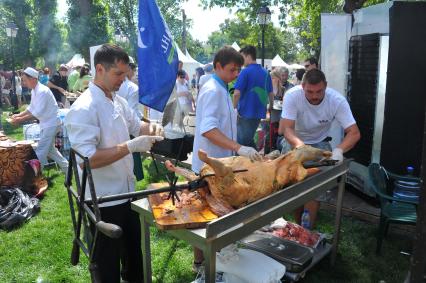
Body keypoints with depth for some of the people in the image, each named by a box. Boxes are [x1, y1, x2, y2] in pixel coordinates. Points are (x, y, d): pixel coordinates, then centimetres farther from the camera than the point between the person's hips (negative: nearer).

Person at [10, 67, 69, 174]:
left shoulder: (42, 91, -23)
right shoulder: (34, 91, 7)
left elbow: (38, 113, -26)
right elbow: (31, 107, 16)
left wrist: (20, 120, -23)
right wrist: (19, 115, 2)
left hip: (51, 124, -10)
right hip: (46, 124, 10)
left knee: (41, 151, -6)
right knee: (49, 149, 19)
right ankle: (66, 167, 31)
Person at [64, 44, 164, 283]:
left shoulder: (119, 101, 4)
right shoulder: (83, 108, -22)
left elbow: (136, 126, 18)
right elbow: (87, 159, -28)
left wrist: (151, 128, -4)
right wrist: (130, 147, -31)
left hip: (127, 191, 8)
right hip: (103, 200, -8)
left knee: (134, 249, 27)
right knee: (108, 261, 12)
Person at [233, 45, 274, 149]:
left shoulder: (245, 72, -12)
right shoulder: (265, 73, 7)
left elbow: (237, 93, -19)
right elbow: (271, 93, 13)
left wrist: (234, 108, -6)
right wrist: (271, 106, 29)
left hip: (245, 112, -7)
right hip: (259, 112, 7)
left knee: (242, 142, 3)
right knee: (249, 140, 20)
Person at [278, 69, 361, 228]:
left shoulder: (337, 100, -24)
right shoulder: (292, 96, -27)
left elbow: (354, 133, -25)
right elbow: (286, 128, -31)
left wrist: (338, 150, -45)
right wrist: (300, 146, -51)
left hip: (319, 143, 0)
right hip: (294, 142, 0)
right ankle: (297, 226, 20)